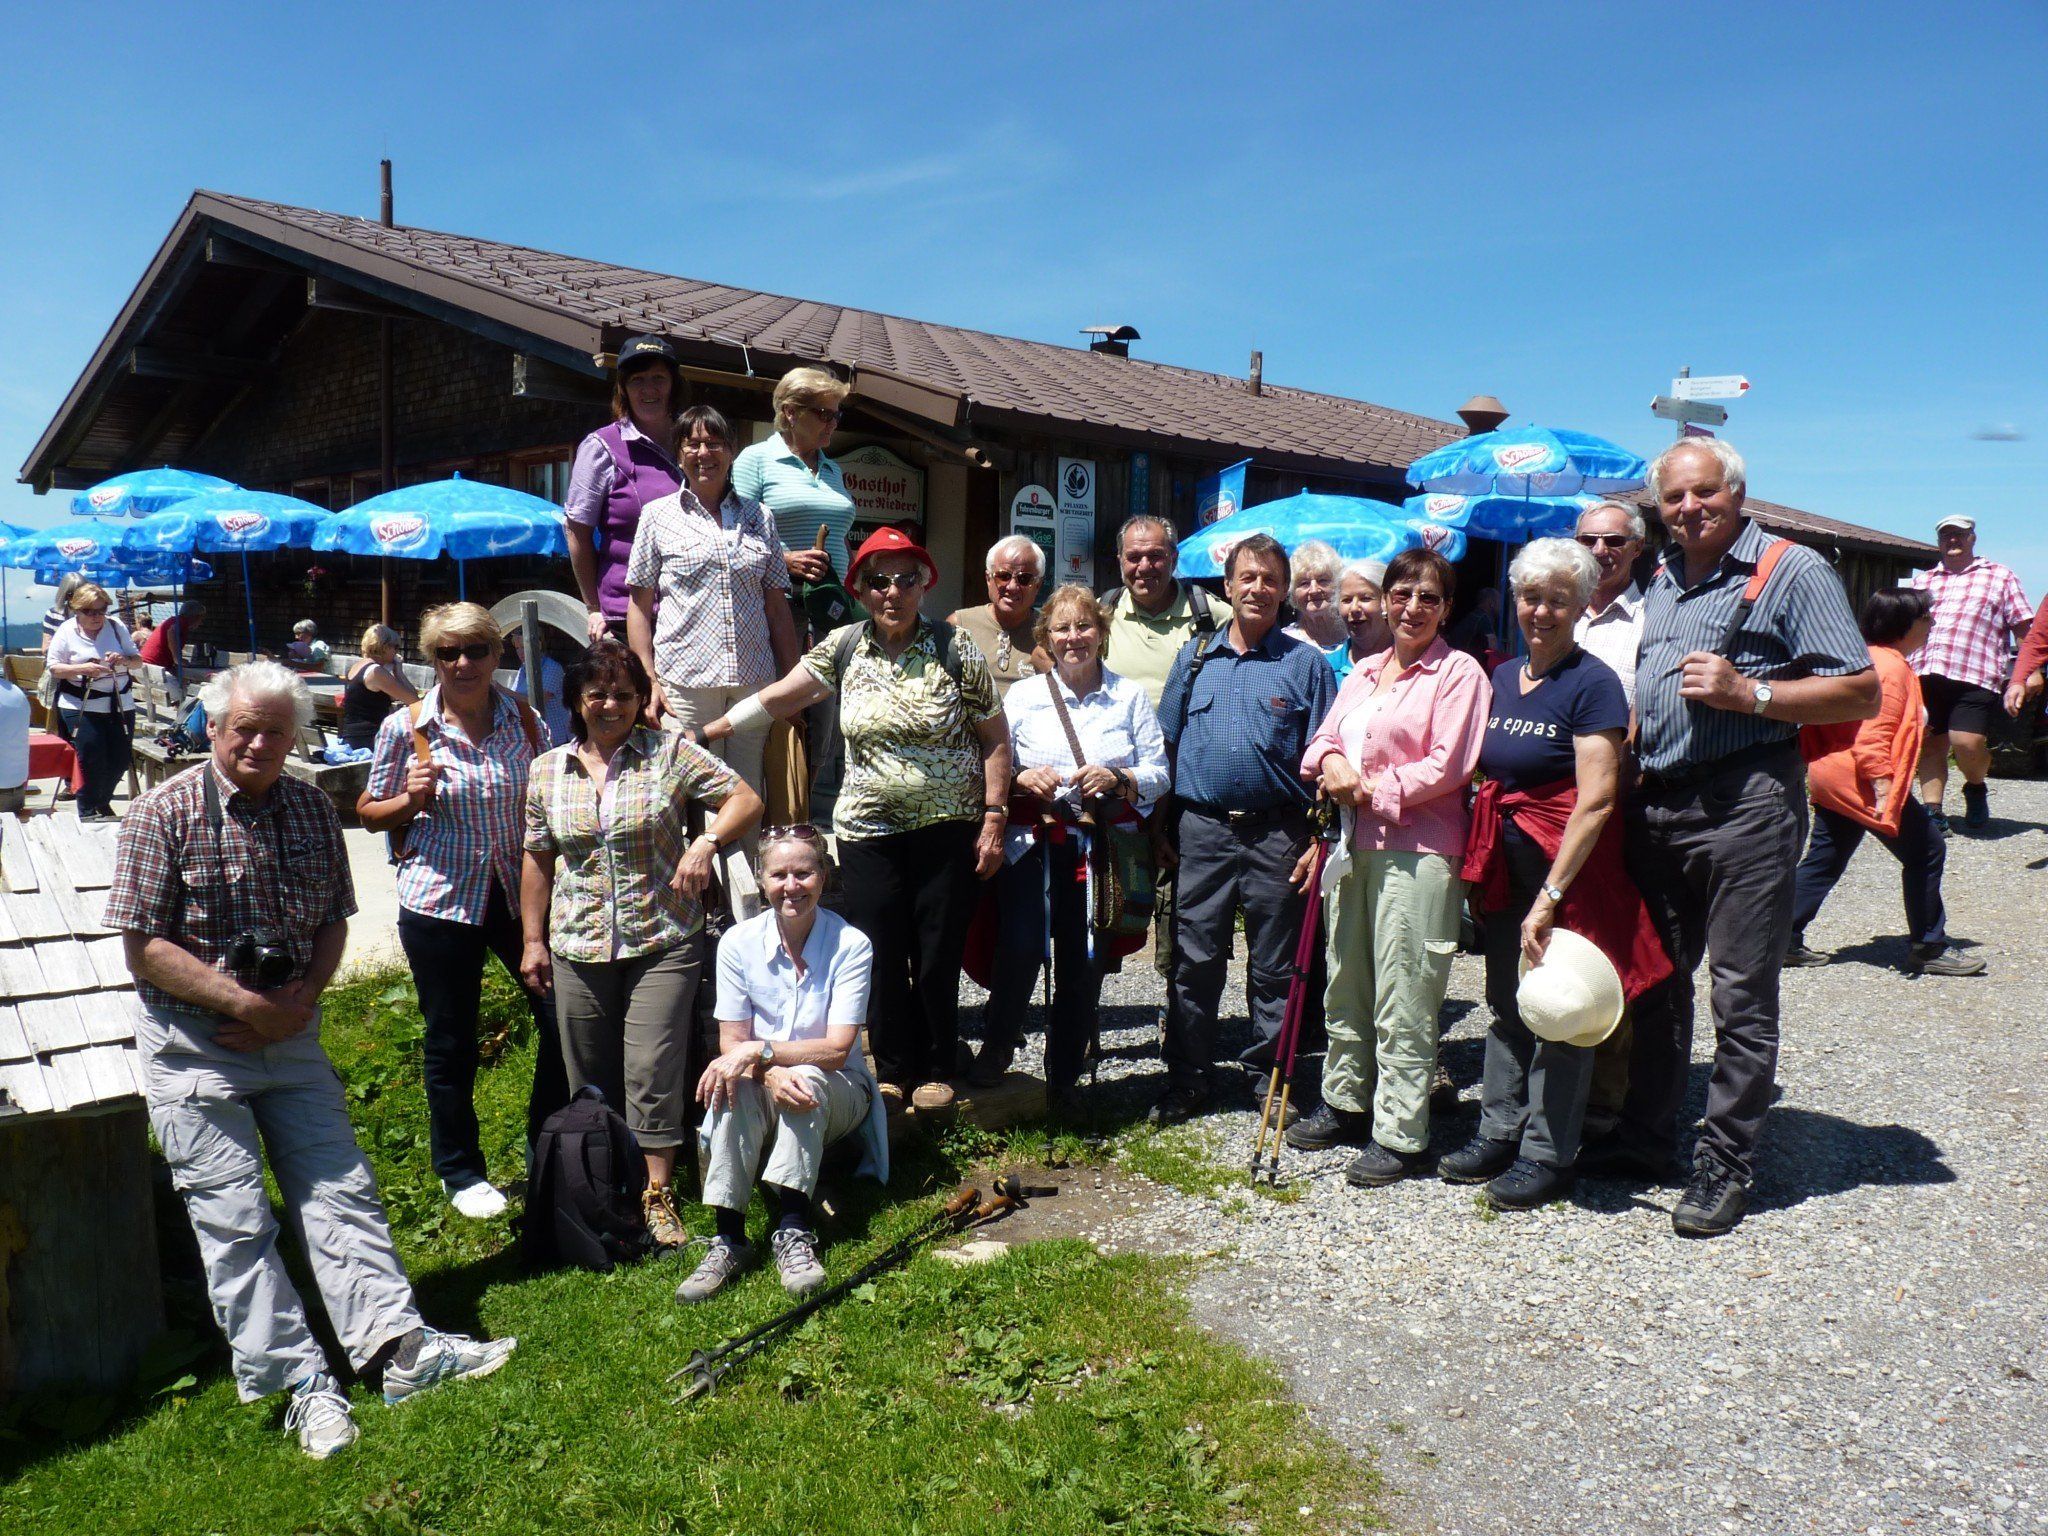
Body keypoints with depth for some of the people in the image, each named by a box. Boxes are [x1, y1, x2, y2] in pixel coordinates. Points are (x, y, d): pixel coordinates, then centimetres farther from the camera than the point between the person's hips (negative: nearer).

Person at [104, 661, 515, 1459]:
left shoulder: (313, 808, 3)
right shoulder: (163, 813, -10)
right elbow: (145, 946, -12)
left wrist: (303, 997, -7)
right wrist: (244, 1003, -17)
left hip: (290, 1029, 4)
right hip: (193, 1041, -4)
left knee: (339, 1185, 1)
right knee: (233, 1215, -2)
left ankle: (396, 1342, 0)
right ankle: (298, 1379, 2)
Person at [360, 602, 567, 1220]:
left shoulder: (525, 720, 0)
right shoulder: (405, 728, -6)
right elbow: (370, 812, 4)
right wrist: (411, 799, -17)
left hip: (519, 893, 3)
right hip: (440, 899, -2)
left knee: (562, 1016, 5)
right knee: (451, 1041, 8)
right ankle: (460, 1170, 29)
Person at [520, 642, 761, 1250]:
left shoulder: (670, 752, -2)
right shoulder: (547, 770, 8)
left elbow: (746, 800, -3)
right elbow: (537, 859, 13)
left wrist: (705, 842, -19)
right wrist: (533, 940, 10)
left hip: (663, 942, -3)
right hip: (578, 947, 3)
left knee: (652, 1072, -7)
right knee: (590, 1081, 11)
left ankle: (657, 1194, 3)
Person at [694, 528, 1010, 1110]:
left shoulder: (956, 651, -4)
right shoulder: (843, 647, 3)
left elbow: (995, 738, -1)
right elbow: (777, 697, 7)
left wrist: (994, 817, -7)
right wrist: (706, 731, 4)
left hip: (947, 827, -2)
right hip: (868, 829, 2)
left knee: (938, 957, 3)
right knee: (882, 957, 5)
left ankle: (936, 1071, 21)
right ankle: (893, 1071, 22)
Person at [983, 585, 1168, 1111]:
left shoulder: (1130, 697, 10)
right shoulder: (1023, 694, 10)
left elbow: (1159, 774, 8)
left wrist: (1117, 779, -11)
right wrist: (1022, 777, -12)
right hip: (1032, 843, -1)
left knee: (1085, 966, 3)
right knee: (1020, 949, -17)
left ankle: (1063, 1078, 22)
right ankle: (998, 1043, 12)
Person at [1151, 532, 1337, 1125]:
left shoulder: (1307, 664, 4)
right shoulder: (1195, 656, 11)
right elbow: (1165, 742, 13)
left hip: (1276, 836, -1)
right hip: (1201, 831, 2)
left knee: (1275, 970, 7)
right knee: (1193, 964, 5)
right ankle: (1186, 1083, 17)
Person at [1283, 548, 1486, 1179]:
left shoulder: (1459, 672, -3)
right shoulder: (1364, 670, 18)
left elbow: (1449, 765, -12)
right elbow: (1323, 738, 17)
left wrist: (1373, 788, -12)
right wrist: (1331, 761, -6)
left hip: (1417, 852, -7)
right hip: (1355, 844, 7)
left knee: (1402, 999, -4)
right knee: (1345, 985, 15)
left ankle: (1400, 1134, 6)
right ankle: (1345, 1104, 30)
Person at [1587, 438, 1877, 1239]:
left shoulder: (1793, 570, -4)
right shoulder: (1660, 581, 16)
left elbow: (1861, 693, -9)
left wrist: (1749, 693, -18)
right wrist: (1628, 738, 7)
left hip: (1745, 804, -7)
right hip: (1655, 804, 7)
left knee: (1742, 995, 1)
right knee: (1655, 980, 14)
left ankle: (1725, 1165, 11)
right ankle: (1646, 1136, 27)